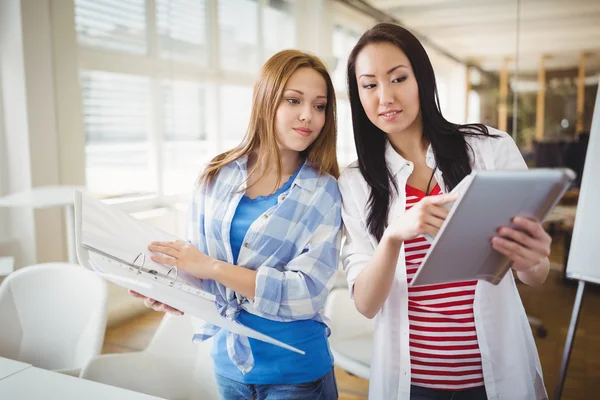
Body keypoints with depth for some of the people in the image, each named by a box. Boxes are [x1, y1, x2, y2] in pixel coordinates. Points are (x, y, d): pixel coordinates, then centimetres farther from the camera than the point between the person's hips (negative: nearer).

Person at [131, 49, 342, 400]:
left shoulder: (324, 193, -11)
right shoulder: (218, 176, -4)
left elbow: (308, 292, -19)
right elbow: (198, 261, 3)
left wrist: (212, 268, -23)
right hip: (227, 360, 3)